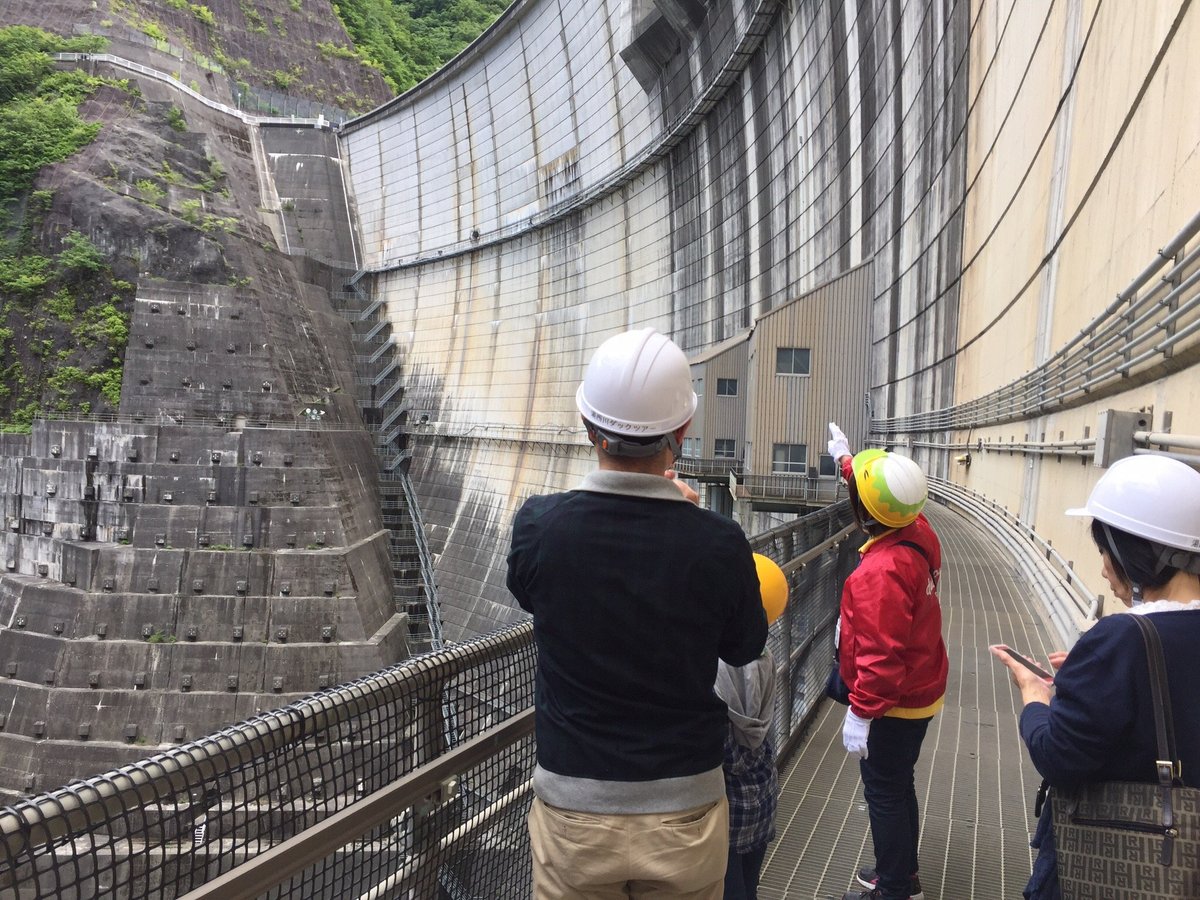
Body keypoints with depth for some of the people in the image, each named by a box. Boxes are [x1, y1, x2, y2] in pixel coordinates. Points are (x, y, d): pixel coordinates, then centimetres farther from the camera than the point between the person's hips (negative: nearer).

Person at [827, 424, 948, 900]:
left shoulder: (882, 570, -32)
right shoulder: (919, 533, -5)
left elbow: (880, 654, -31)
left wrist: (860, 714, -24)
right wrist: (846, 459, 27)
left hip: (894, 703, -9)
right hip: (921, 690, 10)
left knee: (885, 791, 6)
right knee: (898, 785, 23)